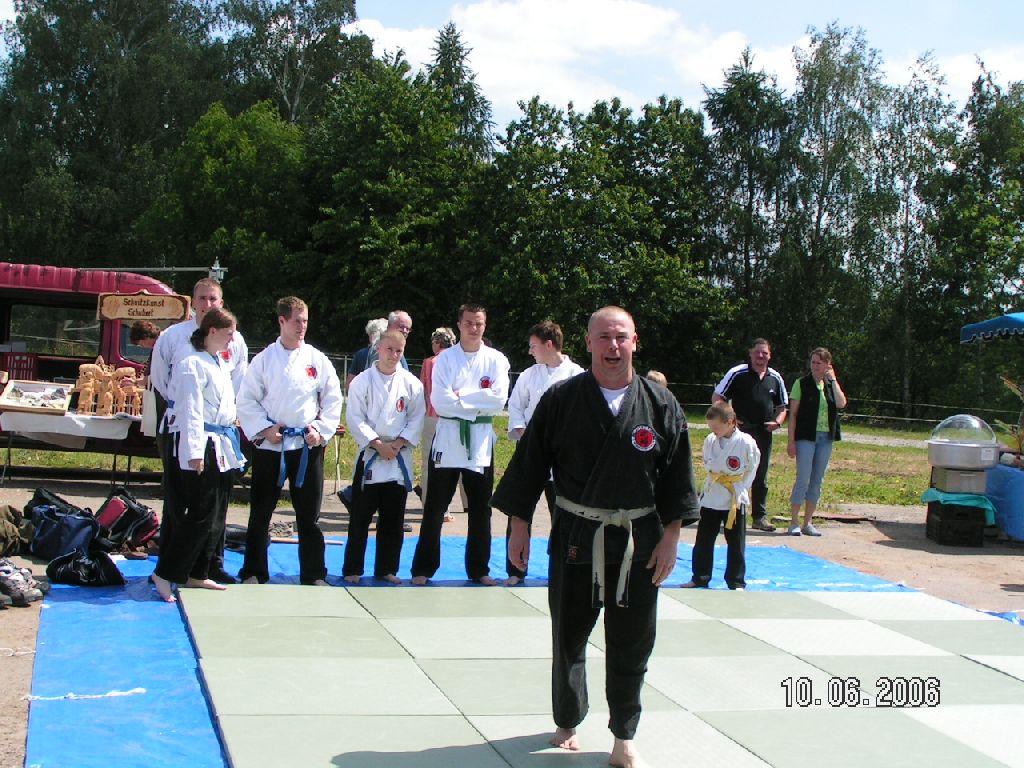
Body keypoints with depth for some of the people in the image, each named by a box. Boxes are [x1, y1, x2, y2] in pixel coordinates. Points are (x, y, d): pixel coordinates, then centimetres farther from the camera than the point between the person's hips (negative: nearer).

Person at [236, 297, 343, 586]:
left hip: (308, 444, 1)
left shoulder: (317, 359, 2)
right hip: (270, 445, -1)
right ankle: (253, 573, 18)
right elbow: (247, 400, 0)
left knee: (309, 514, 7)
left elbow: (333, 399, 6)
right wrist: (264, 429, -10)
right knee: (260, 512, 7)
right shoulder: (264, 359, -1)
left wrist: (320, 430, -5)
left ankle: (313, 574, 17)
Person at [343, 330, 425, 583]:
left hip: (400, 456, 2)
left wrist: (398, 444, -10)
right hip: (369, 455, -2)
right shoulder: (362, 381, -2)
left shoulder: (411, 383, 3)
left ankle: (386, 569, 19)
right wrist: (378, 444, -13)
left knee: (392, 519, 8)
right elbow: (355, 419, -6)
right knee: (361, 516, 0)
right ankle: (352, 569, 9)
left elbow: (417, 420, 3)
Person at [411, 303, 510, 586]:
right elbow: (440, 401, -12)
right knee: (435, 507, 3)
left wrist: (460, 396, -13)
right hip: (448, 437, -1)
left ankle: (478, 568, 21)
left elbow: (498, 400, -11)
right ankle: (423, 568, 12)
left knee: (480, 509, 9)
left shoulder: (496, 359, 2)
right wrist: (477, 402, -13)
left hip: (481, 440, 1)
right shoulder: (445, 358, -1)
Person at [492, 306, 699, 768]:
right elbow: (529, 465, 0)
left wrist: (670, 537, -2)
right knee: (569, 635, 11)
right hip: (575, 537, 0)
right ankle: (567, 722, 32)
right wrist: (519, 526, -2)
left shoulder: (660, 405, -3)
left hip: (638, 541, 0)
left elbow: (676, 476, 1)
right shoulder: (561, 400, -5)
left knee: (631, 643, 7)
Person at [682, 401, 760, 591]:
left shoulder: (746, 442, -15)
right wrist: (714, 479, 9)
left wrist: (738, 488, -3)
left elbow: (751, 470, -4)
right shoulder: (710, 441, -2)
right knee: (703, 540, 11)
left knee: (736, 544, 5)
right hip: (710, 498, 4)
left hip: (735, 500, -4)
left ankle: (736, 582, 16)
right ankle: (700, 577, 24)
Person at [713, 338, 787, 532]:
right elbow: (717, 398, -2)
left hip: (764, 433, 5)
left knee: (761, 478, 10)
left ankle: (760, 517, 18)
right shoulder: (737, 373, -4)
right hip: (740, 430, -4)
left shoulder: (775, 378, 9)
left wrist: (778, 422, -2)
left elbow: (782, 407, 17)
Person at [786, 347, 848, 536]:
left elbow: (841, 404, -9)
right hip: (806, 437, -5)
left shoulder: (831, 385, 10)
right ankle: (794, 523, -3)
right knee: (803, 479, -9)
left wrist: (833, 380, -7)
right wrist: (791, 441, -10)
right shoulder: (802, 384, -2)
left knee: (817, 481, 7)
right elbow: (793, 413, -4)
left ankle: (807, 523, 14)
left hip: (826, 438, 5)